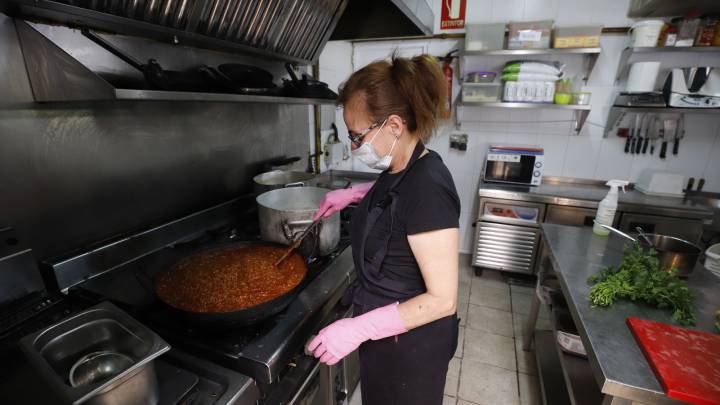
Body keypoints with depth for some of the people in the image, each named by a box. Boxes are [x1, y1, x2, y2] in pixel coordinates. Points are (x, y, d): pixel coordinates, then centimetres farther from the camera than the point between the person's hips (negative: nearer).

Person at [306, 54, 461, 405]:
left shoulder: (427, 186, -31)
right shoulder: (402, 168, -4)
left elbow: (442, 299, -27)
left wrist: (358, 328, -27)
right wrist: (353, 194, 9)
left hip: (409, 340, -8)